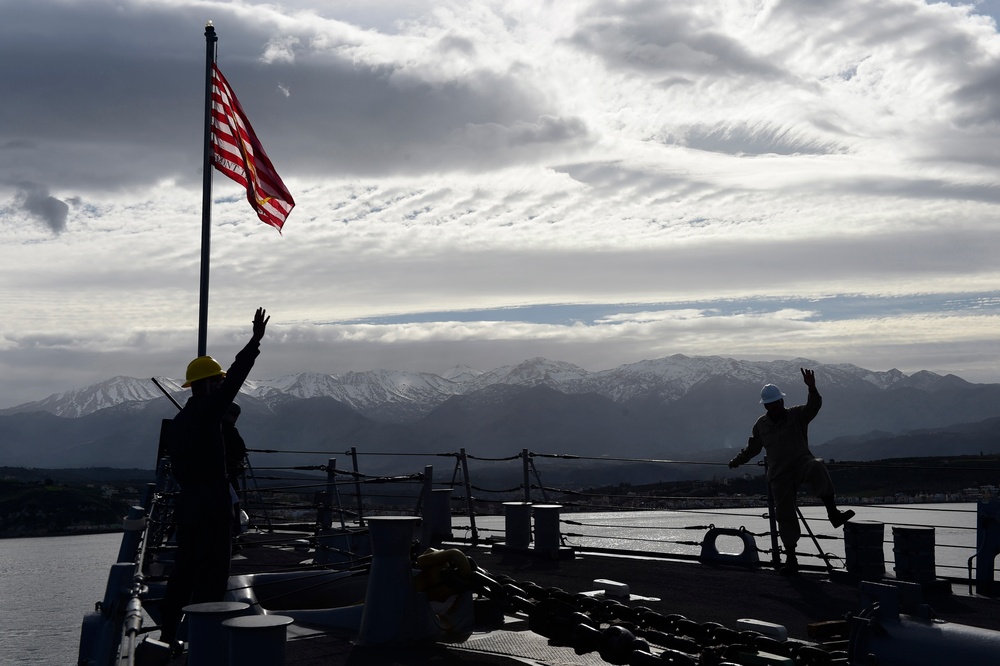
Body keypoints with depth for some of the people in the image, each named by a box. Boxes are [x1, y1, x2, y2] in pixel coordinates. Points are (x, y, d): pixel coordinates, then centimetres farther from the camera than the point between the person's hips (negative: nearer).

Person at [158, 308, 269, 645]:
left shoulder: (180, 419, 14)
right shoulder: (206, 412, -12)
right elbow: (235, 379, -21)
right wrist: (255, 341, -22)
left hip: (188, 501, 9)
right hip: (212, 504, -9)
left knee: (184, 570, 15)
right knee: (212, 572, -3)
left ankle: (168, 635, 20)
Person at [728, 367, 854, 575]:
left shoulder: (797, 415, 0)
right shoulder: (761, 425, 10)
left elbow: (814, 406, -19)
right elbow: (752, 448, 26)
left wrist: (812, 388, -37)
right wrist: (737, 461, 19)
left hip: (802, 463, -3)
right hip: (779, 475, 3)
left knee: (817, 468, -39)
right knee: (784, 514, 1)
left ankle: (833, 513, -39)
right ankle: (791, 559, 10)